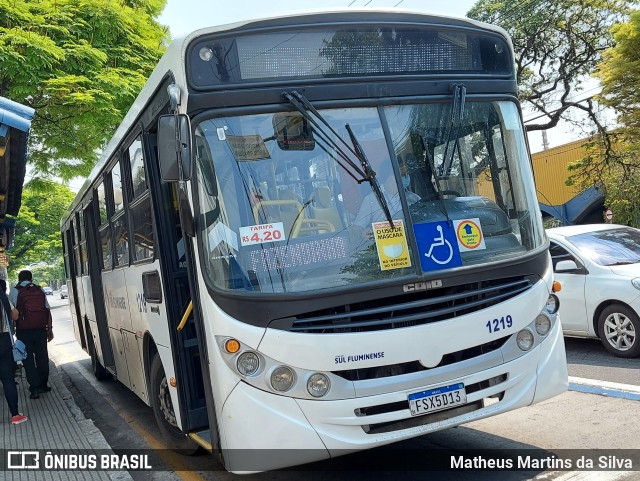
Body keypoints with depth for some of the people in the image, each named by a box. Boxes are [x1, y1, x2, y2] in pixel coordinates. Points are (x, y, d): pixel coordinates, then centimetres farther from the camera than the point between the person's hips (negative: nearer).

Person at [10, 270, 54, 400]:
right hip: (41, 330, 3)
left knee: (28, 360, 4)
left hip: (24, 331, -3)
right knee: (42, 357, 13)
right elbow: (48, 310, 4)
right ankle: (43, 385, 20)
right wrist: (49, 329, 9)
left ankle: (35, 388, 0)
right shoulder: (40, 290, 5)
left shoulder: (15, 291, -3)